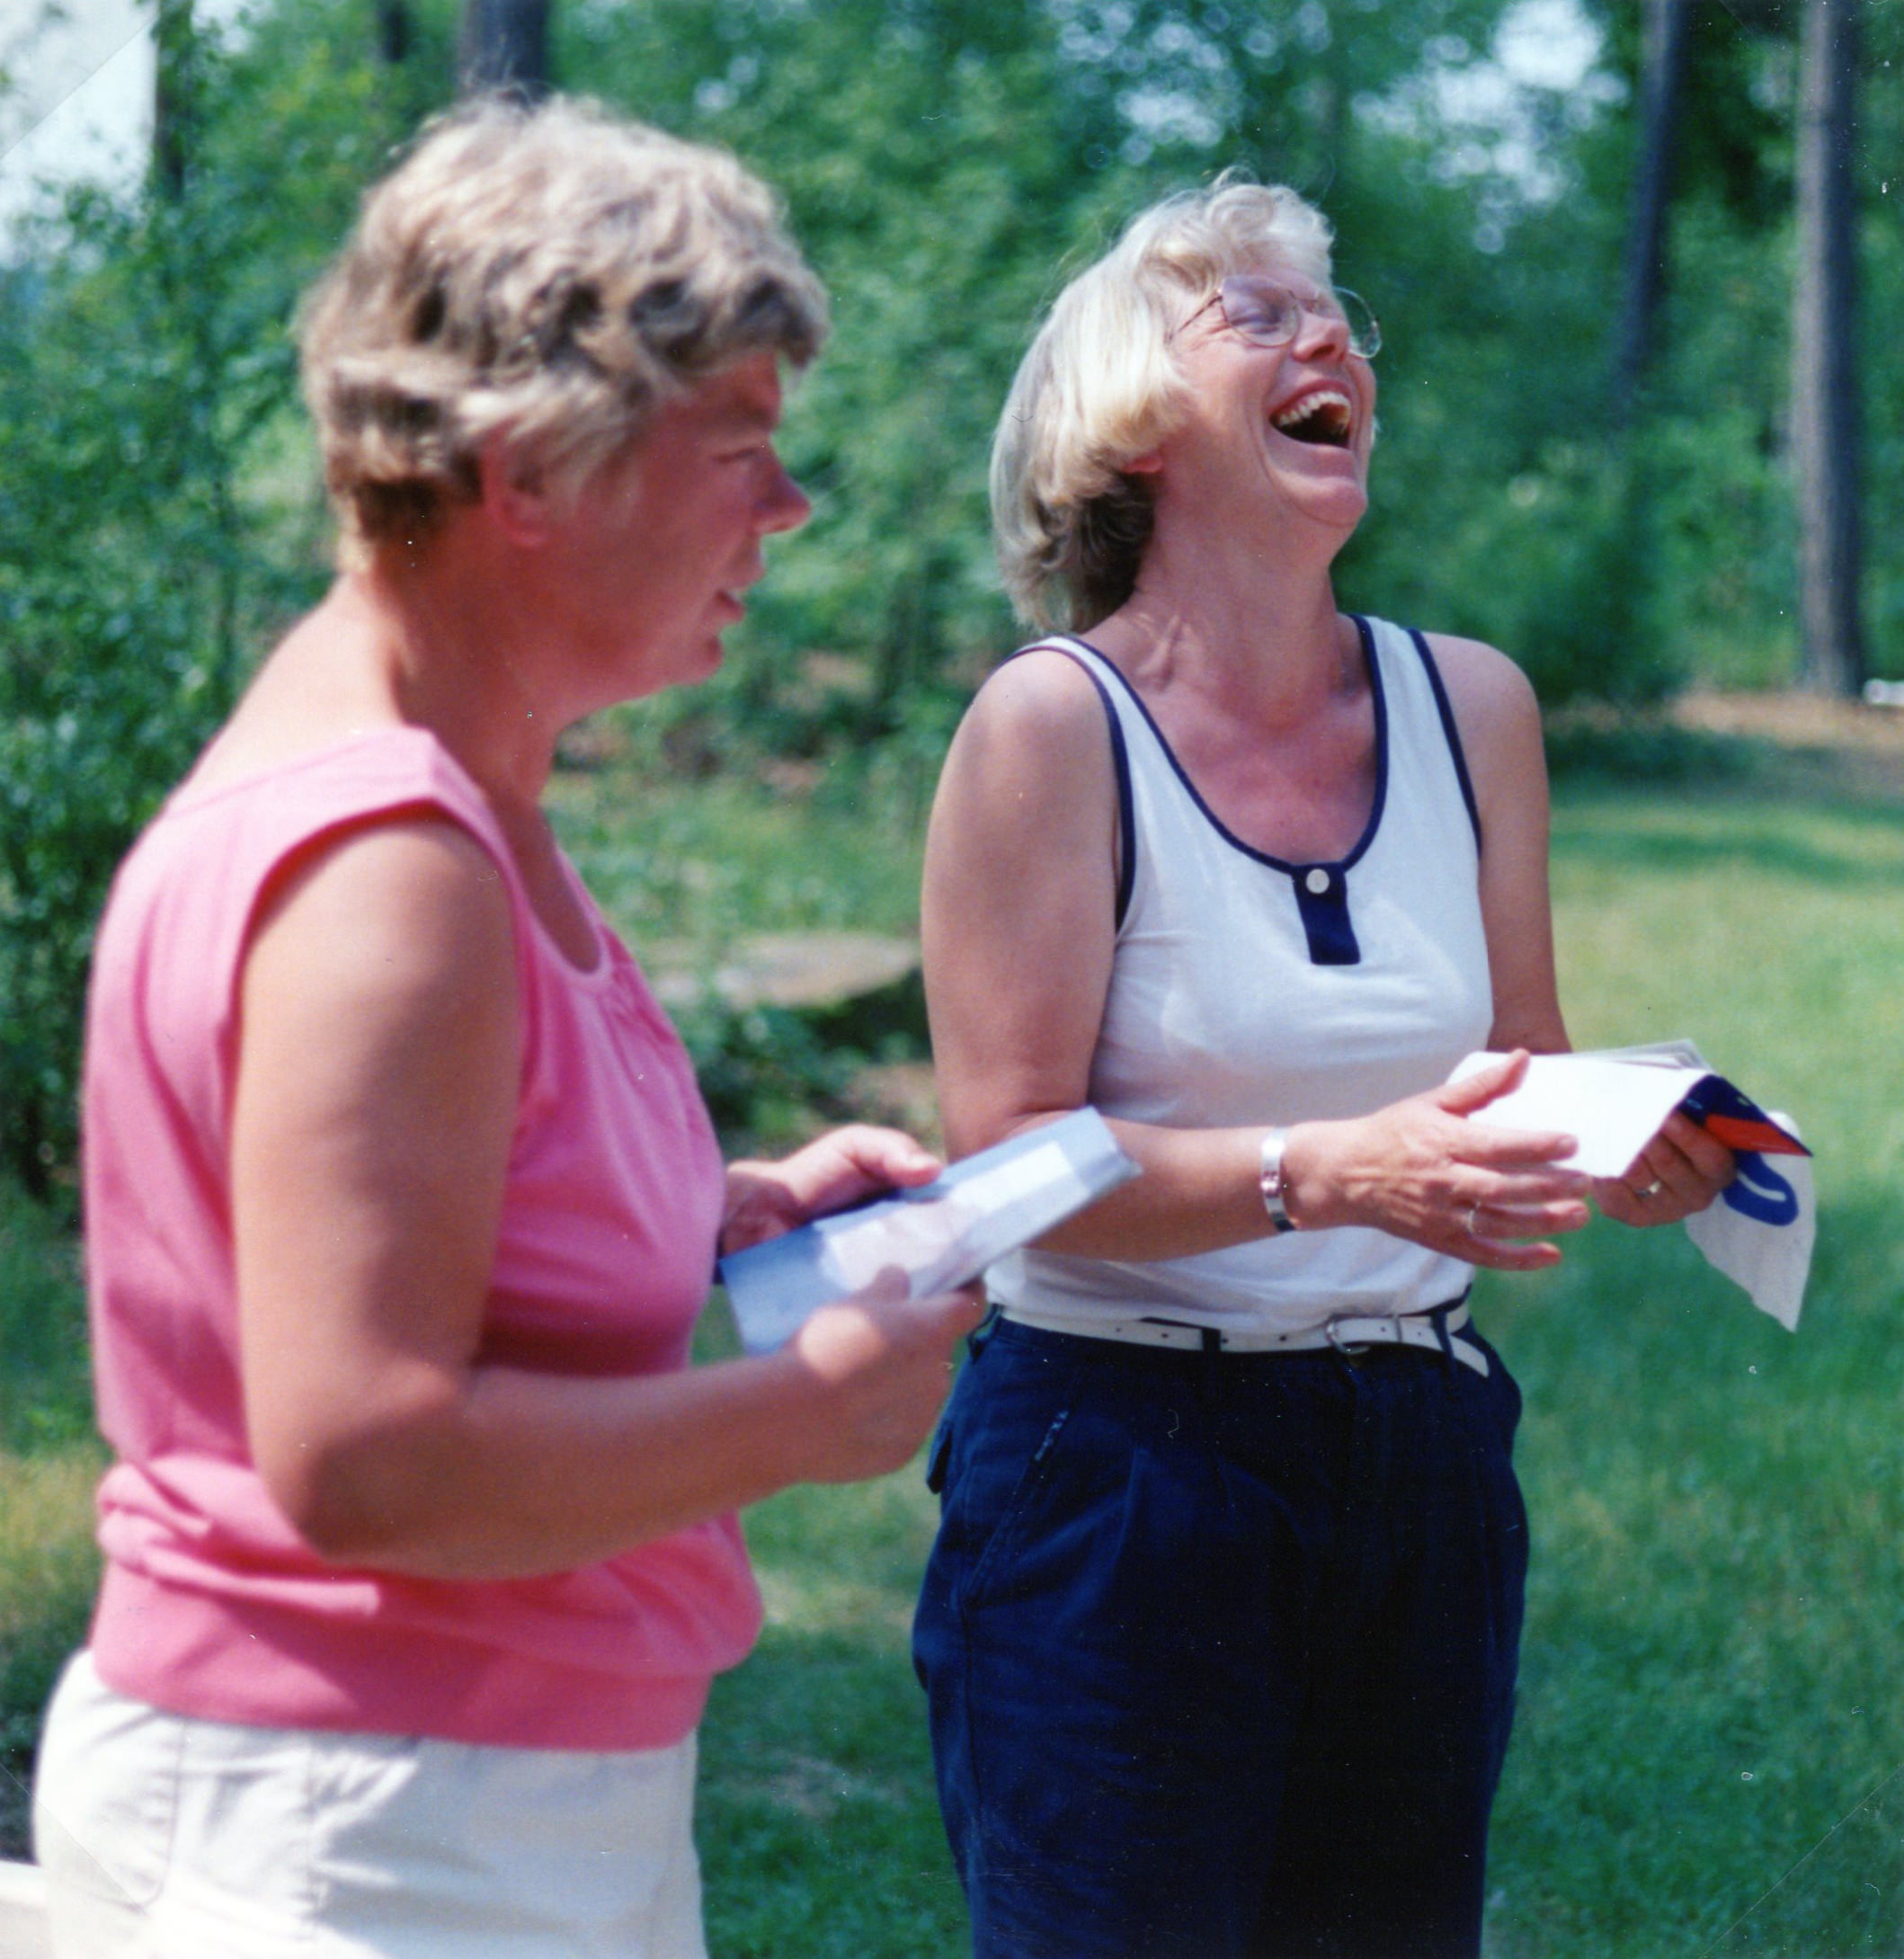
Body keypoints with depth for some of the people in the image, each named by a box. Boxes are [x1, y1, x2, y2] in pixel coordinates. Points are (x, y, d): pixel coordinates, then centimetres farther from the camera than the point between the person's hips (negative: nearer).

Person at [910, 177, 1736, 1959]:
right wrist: (1330, 1174, -27)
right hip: (1114, 1462, -5)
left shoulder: (1468, 706, 5)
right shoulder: (1052, 723, -10)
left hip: (1417, 1462, 5)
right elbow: (1012, 1159, -14)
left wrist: (1625, 1152, -8)